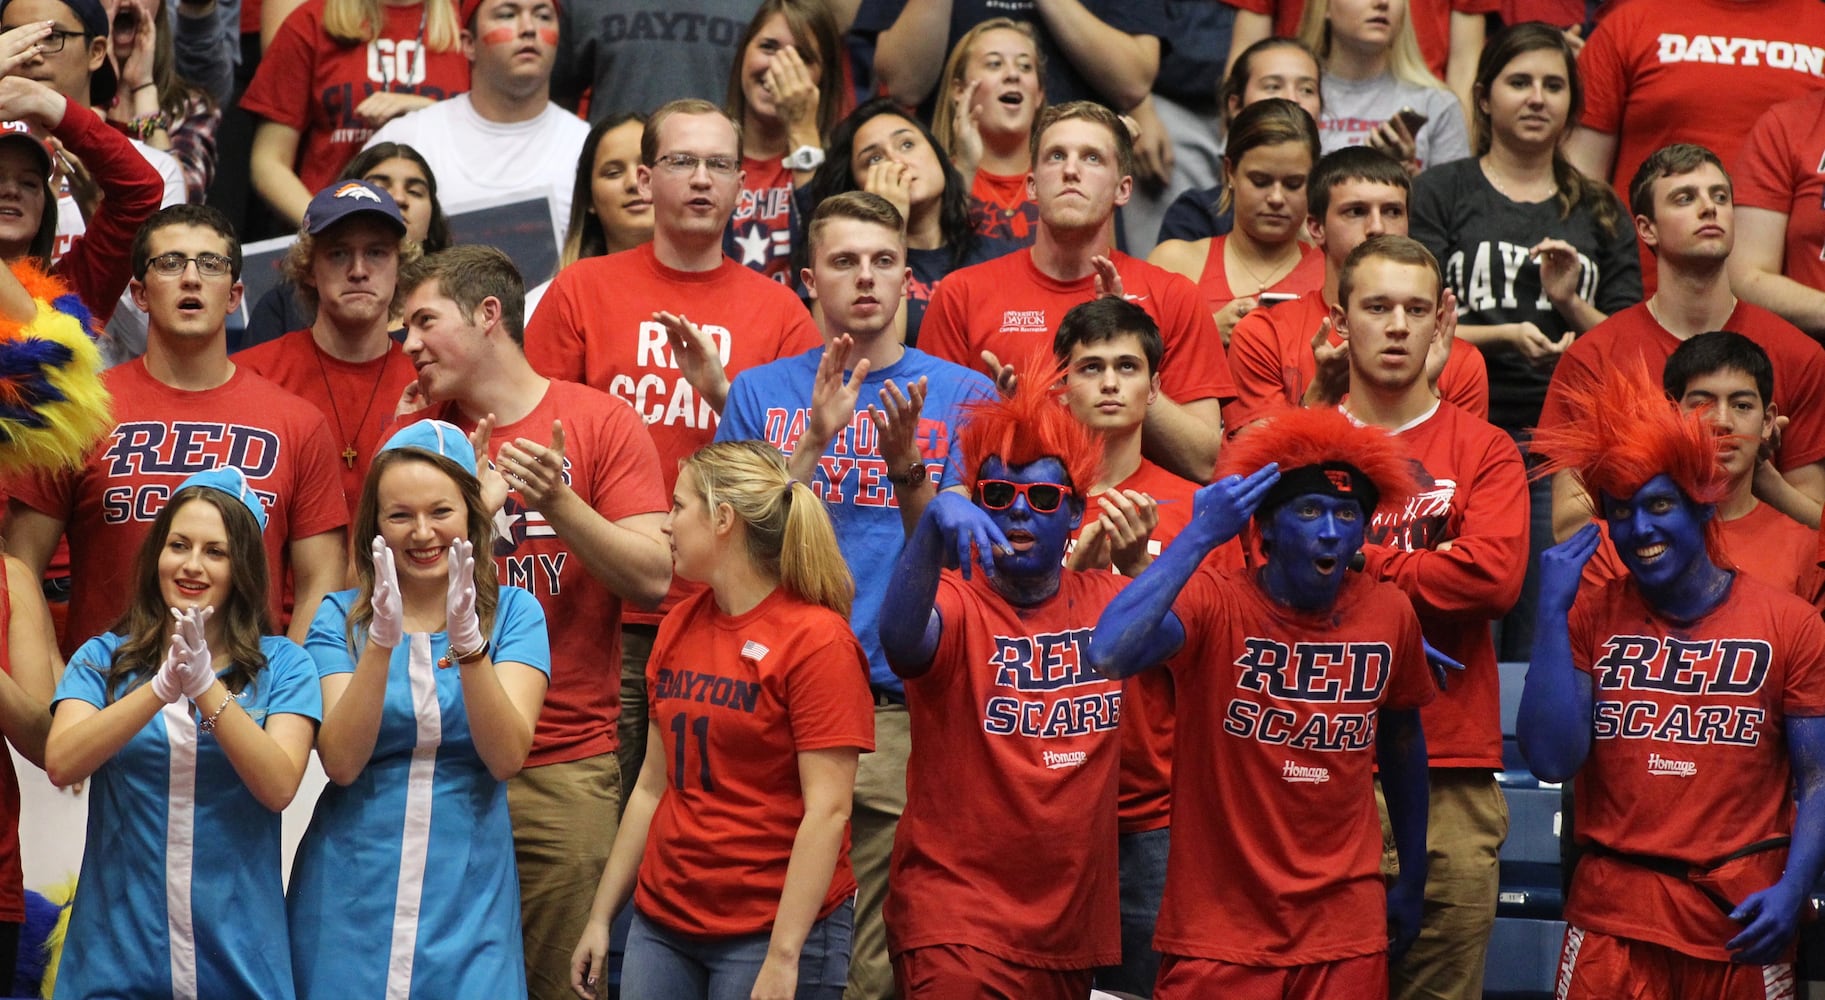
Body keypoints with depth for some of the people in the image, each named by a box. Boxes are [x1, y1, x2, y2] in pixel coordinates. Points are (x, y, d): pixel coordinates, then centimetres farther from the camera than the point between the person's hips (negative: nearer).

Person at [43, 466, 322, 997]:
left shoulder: (281, 664, 2)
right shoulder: (103, 658, 4)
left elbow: (279, 787, -12)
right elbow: (60, 764, -13)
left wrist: (206, 686, -23)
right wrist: (162, 687, -24)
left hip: (237, 951, 0)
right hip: (117, 948, 1)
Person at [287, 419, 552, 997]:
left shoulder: (513, 614, 2)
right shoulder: (341, 618, 3)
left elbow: (507, 758, -12)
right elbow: (341, 763, -11)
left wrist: (467, 641, -24)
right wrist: (382, 641, -21)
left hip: (466, 894, 0)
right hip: (352, 894, 0)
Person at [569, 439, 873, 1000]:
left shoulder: (816, 638, -11)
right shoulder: (679, 628, 10)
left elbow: (828, 810, -15)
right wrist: (601, 916, 13)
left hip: (774, 929, -6)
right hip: (662, 926, 6)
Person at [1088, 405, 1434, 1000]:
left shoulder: (1389, 615, 1)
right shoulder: (1215, 603, -12)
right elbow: (1110, 656, -31)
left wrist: (1413, 881, 23)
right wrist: (1199, 536, -28)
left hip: (1344, 935, 3)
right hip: (1219, 933, -3)